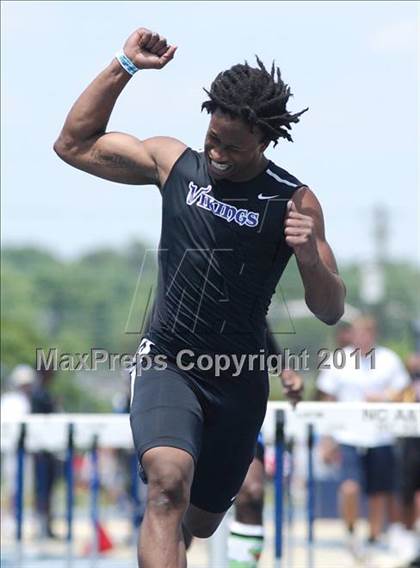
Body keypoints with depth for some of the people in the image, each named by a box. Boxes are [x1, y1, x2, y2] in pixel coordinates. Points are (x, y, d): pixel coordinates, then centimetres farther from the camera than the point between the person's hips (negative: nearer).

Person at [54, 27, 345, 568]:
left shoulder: (294, 201, -6)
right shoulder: (174, 162, -2)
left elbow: (330, 311, -7)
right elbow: (73, 144, 3)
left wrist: (311, 259, -29)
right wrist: (123, 66, -5)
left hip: (239, 380, 2)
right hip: (167, 364, -1)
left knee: (201, 521, 18)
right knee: (169, 485, -31)